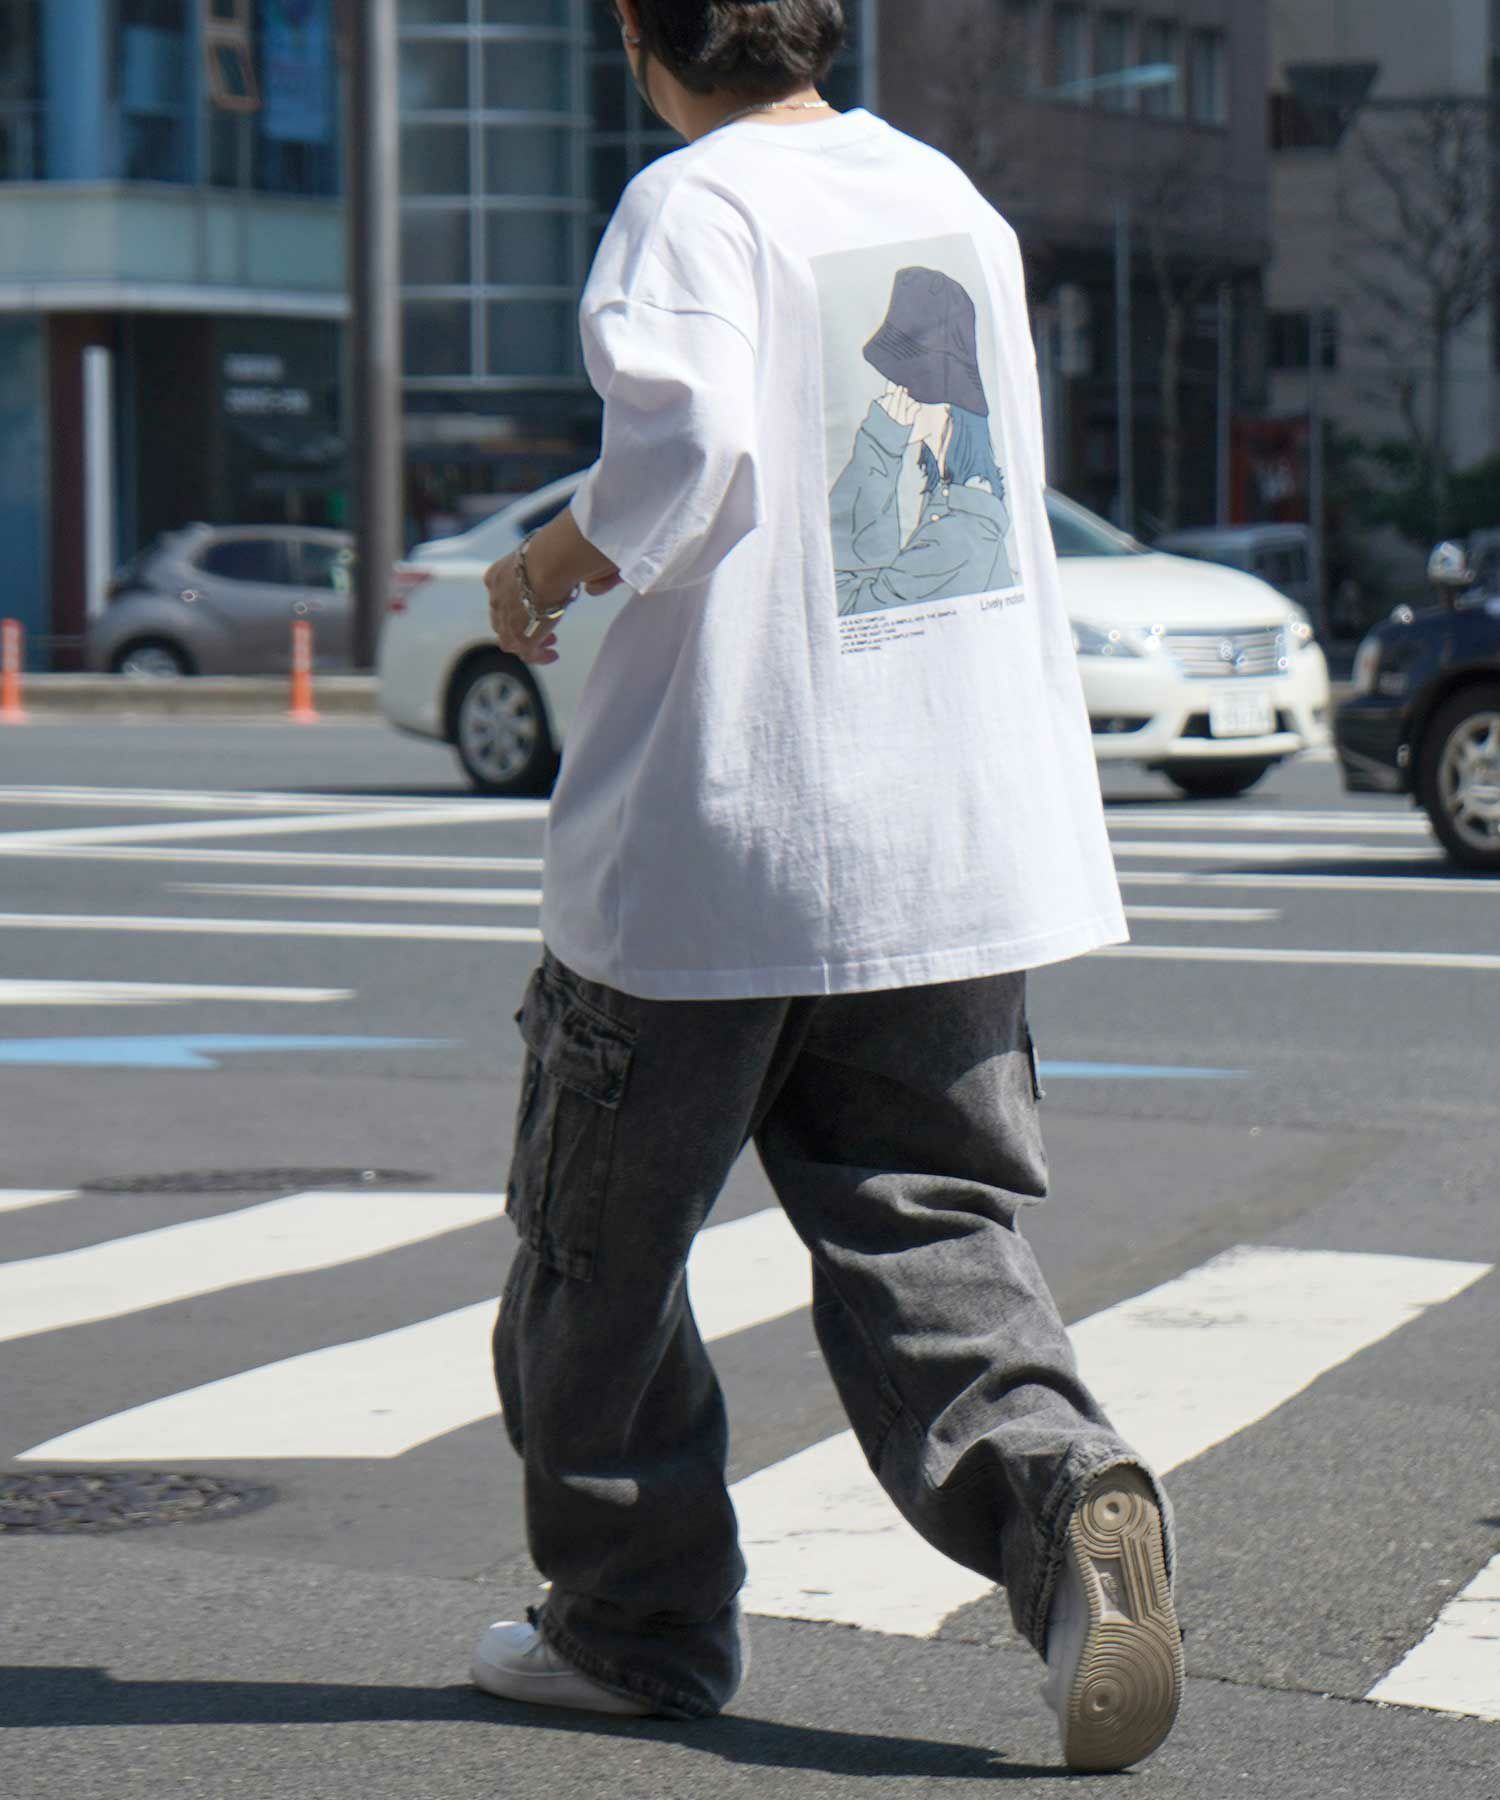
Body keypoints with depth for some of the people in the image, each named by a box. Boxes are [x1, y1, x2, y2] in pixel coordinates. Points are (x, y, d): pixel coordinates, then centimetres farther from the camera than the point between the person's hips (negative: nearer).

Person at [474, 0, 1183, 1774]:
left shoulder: (697, 202, -9)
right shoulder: (953, 200, 12)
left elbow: (684, 445, -26)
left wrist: (550, 567, -7)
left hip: (708, 842, -6)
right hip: (965, 842, 6)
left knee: (599, 1236, 12)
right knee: (930, 1236, 7)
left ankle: (636, 1613, 21)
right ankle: (1064, 1498, -19)